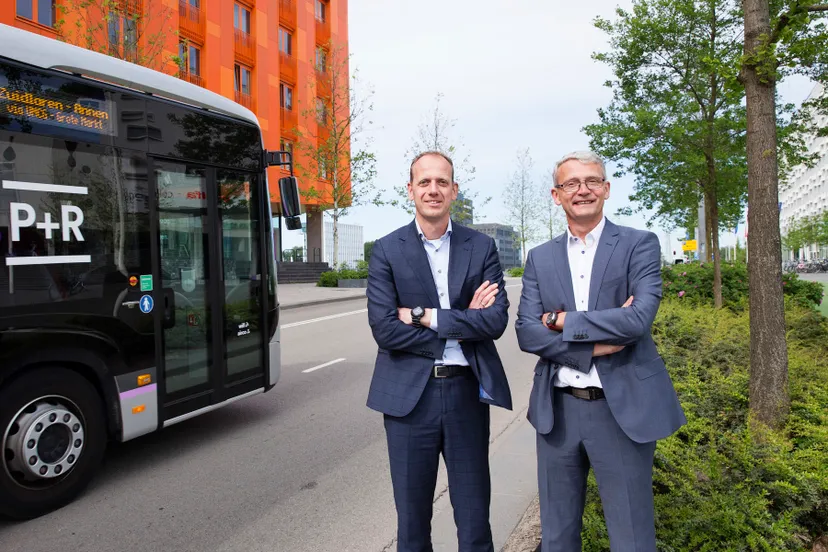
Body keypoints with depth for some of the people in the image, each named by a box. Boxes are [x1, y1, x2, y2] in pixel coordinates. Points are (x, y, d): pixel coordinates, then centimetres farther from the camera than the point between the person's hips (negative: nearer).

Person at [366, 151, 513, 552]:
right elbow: (384, 330, -13)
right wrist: (463, 323, -11)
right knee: (412, 518, 15)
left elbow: (496, 320, -9)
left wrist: (425, 316, -14)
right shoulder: (387, 250, -3)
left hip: (468, 391, 1)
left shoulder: (482, 247, 2)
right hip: (409, 396, -1)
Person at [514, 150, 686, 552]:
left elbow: (639, 319, -18)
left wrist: (561, 320, -10)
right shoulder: (540, 258, 7)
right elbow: (526, 333, -4)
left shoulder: (640, 245, -2)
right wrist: (593, 346, -16)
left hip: (622, 409, -3)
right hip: (557, 411, 3)